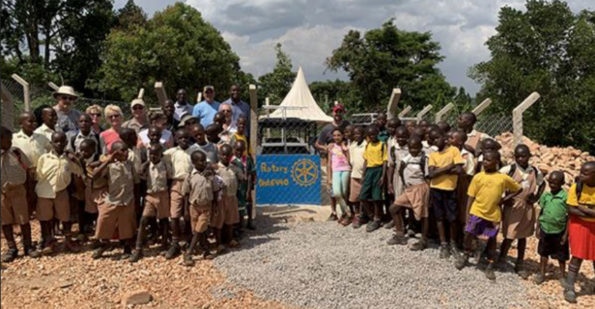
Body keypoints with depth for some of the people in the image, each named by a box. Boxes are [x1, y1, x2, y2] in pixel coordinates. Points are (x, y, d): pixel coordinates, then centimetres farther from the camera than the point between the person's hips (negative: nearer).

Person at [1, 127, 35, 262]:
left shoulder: (16, 151, -3)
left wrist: (27, 187, 5)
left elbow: (28, 168, 5)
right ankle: (12, 249, 24)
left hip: (18, 190, 0)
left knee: (24, 220, 6)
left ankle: (28, 247, 20)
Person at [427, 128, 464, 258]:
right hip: (436, 189, 3)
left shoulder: (454, 150, -2)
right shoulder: (433, 155, 5)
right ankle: (443, 244, 20)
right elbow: (431, 174, -8)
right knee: (439, 217, 9)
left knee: (452, 218, 3)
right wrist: (447, 167, -14)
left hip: (450, 189, -2)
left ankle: (453, 243, 24)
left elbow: (459, 170, -12)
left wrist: (439, 170, -8)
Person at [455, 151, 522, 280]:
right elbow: (471, 197, -1)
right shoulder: (478, 177, -3)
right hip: (477, 211, 0)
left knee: (492, 239, 9)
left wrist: (504, 199, -5)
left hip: (494, 214, 0)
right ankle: (466, 255, 22)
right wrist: (467, 214, -4)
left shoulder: (504, 178, -4)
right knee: (468, 233, -6)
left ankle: (490, 266, 23)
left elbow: (518, 189, 8)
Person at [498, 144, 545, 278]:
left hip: (527, 208, 4)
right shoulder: (508, 169, -12)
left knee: (523, 237, 14)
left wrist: (535, 198, 5)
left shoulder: (535, 172, 1)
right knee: (509, 237, -4)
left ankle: (519, 265, 28)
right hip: (512, 207, -4)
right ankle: (501, 261, 16)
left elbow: (542, 184, 19)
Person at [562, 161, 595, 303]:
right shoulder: (576, 186, -13)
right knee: (578, 256, -3)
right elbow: (571, 209, -13)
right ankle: (569, 288, 7)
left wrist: (583, 208, -21)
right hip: (579, 224, -1)